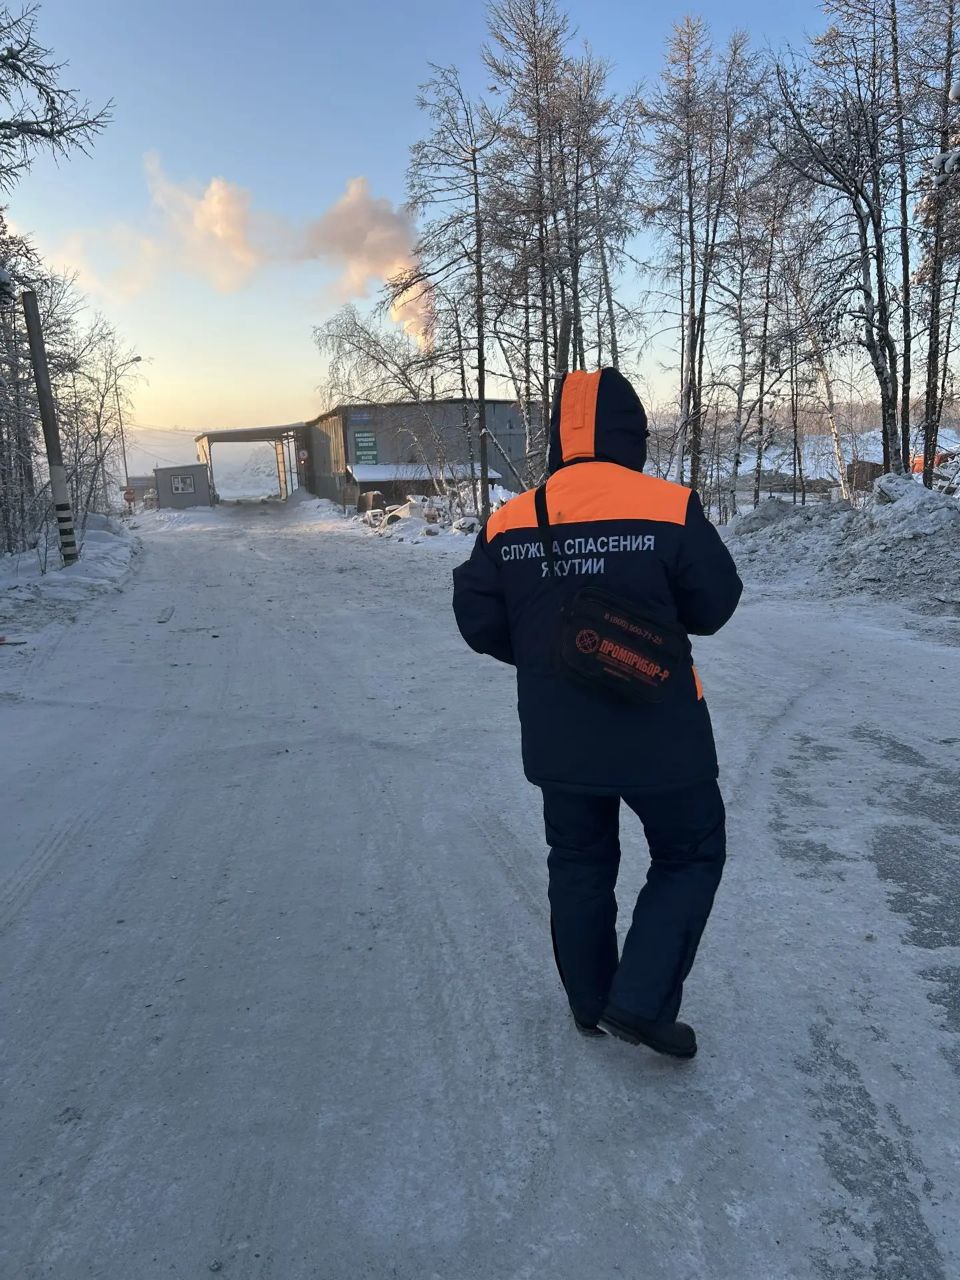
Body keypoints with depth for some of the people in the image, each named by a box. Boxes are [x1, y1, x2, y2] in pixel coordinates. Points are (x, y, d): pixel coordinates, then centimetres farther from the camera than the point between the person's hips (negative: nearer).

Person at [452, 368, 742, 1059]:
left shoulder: (509, 522, -5)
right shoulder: (670, 508, -15)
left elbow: (479, 621, 0)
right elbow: (713, 606, -6)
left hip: (558, 738, 4)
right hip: (659, 735, -3)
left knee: (580, 864, 22)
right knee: (691, 855, 18)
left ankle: (590, 1003, 37)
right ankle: (640, 1002, 12)